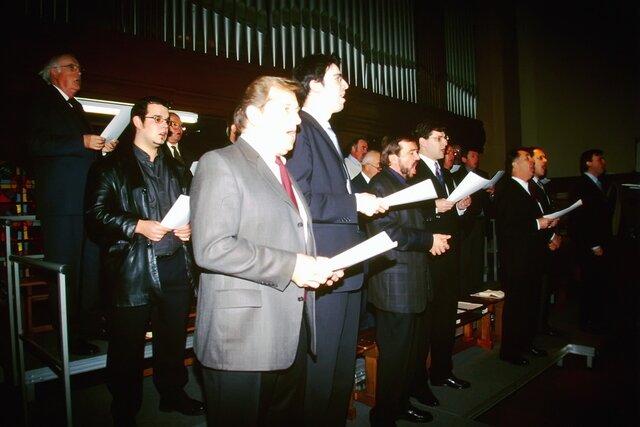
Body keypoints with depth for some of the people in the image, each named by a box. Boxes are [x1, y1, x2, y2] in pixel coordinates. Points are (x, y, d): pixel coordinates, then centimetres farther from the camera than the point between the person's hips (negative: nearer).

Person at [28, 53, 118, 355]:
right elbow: (36, 144, -15)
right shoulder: (43, 101, 0)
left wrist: (102, 147, 9)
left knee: (90, 265, 11)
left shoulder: (75, 106, 24)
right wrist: (83, 142, -19)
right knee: (66, 269, -3)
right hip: (61, 201, -8)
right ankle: (70, 336, 6)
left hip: (86, 198, 8)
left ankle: (89, 325, 22)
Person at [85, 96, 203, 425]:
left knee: (174, 339, 15)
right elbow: (95, 215, -5)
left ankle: (173, 394, 35)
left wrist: (189, 228, 1)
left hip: (176, 266, 5)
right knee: (127, 346, 5)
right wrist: (137, 226, -16)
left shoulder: (177, 169, 17)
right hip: (132, 269, -4)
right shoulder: (111, 167, 2)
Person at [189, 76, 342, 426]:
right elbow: (211, 248, -21)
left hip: (291, 335, 8)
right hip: (243, 339, -8)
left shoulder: (283, 172, 18)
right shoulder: (220, 163, -9)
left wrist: (315, 266, 5)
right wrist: (290, 266, -19)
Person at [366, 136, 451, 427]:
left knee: (410, 350, 18)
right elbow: (387, 231, -22)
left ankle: (401, 403, 34)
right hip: (395, 285, -9)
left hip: (413, 282, 10)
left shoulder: (408, 184, 19)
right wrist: (429, 240, -15)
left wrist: (430, 239, 6)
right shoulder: (380, 185, -12)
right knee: (394, 353, 0)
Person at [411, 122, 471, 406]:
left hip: (450, 253, 9)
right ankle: (417, 380, 12)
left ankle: (442, 371, 30)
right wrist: (434, 208, -23)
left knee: (447, 316, 15)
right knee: (424, 319, -1)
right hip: (426, 255, -8)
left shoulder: (446, 174, 20)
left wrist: (460, 207, 3)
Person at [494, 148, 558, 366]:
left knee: (532, 302, 16)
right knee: (515, 304, -1)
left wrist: (548, 222, 5)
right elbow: (505, 226, -22)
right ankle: (509, 350, 11)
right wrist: (537, 224, -19)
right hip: (516, 259, -9)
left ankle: (527, 342, 31)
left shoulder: (531, 188, 16)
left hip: (533, 256, 9)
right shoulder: (505, 190, -13)